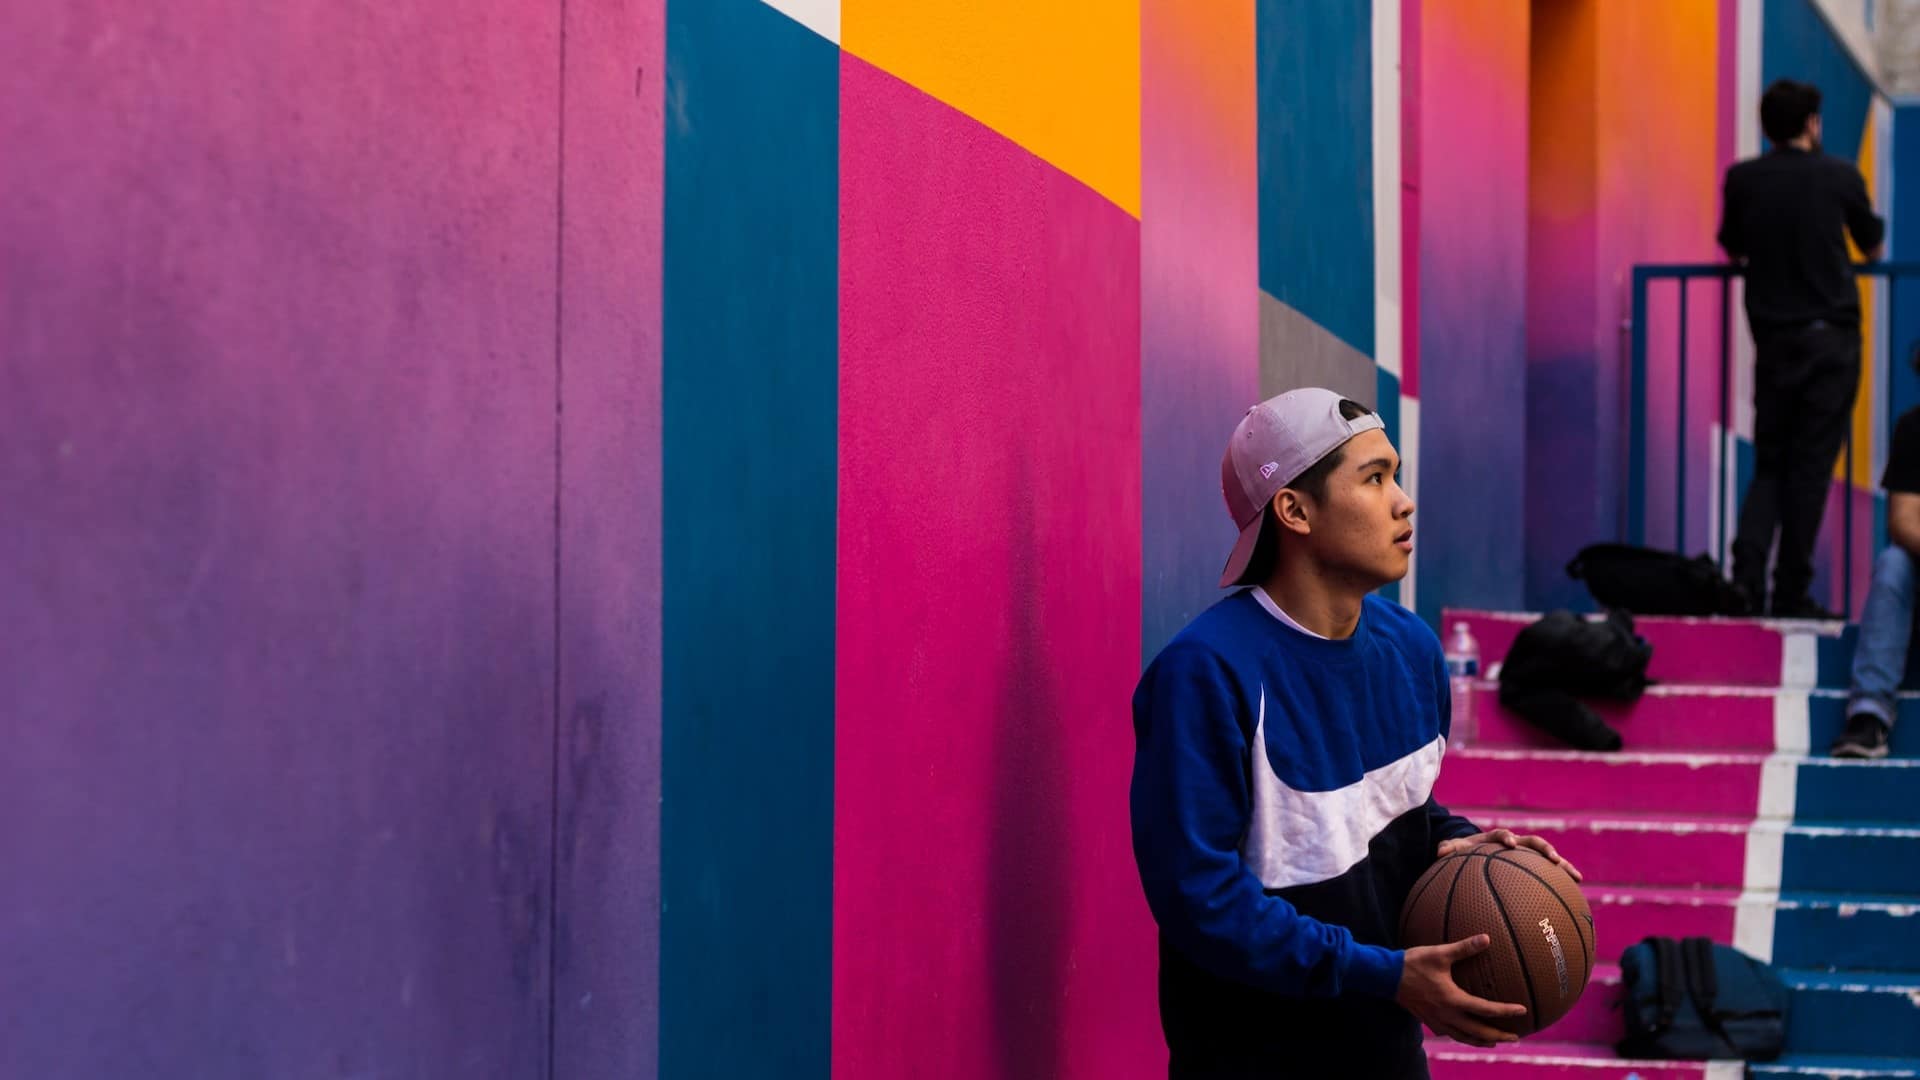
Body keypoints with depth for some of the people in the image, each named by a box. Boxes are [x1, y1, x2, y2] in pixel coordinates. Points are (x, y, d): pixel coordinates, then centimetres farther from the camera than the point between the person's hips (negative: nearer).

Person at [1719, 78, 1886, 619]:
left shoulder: (1743, 179, 0)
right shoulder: (1840, 175, -3)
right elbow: (1873, 247, 12)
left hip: (1773, 336, 2)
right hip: (1831, 335, -2)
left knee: (1769, 464, 11)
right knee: (1811, 467, 2)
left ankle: (1746, 573, -9)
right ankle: (1790, 593, 2)